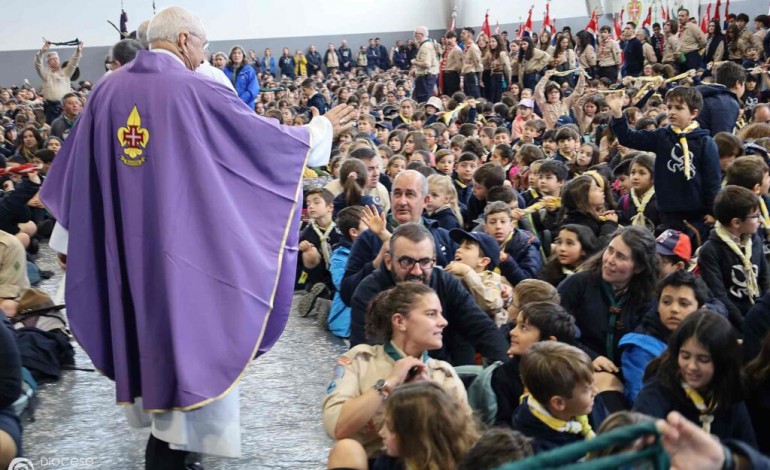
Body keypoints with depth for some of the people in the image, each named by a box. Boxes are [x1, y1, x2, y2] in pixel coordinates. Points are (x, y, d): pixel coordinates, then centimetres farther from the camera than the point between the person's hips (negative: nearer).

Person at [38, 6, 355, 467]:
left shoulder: (107, 91, 4)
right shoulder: (197, 91, -13)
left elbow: (75, 173, 9)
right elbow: (266, 137, -5)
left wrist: (70, 239, 18)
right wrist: (322, 129, 13)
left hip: (124, 247, 6)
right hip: (183, 244, -6)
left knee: (145, 329, 19)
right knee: (183, 331, 3)